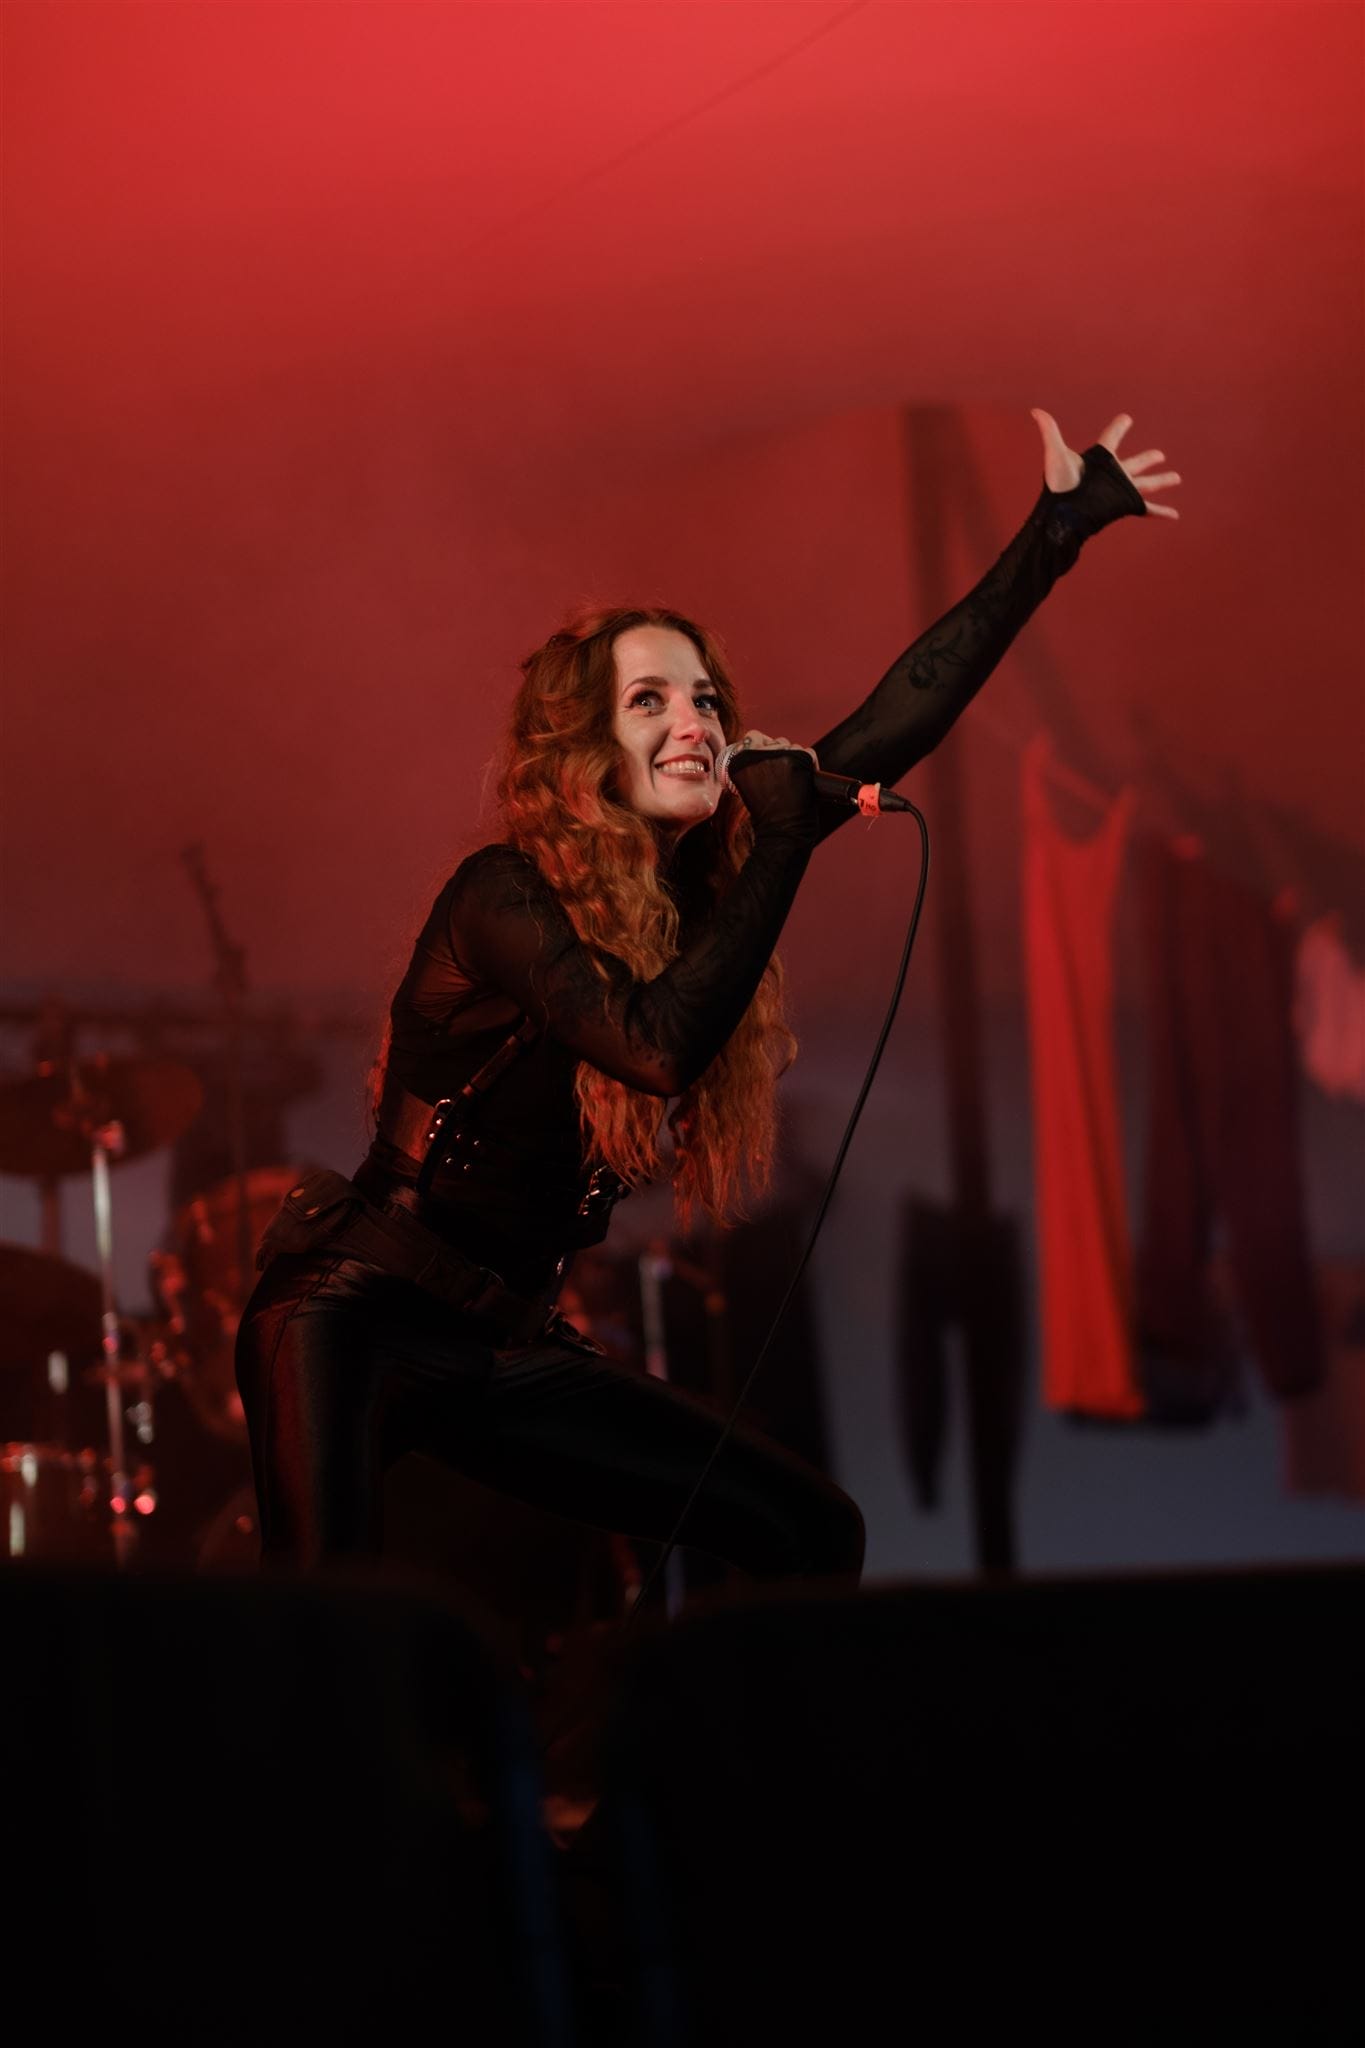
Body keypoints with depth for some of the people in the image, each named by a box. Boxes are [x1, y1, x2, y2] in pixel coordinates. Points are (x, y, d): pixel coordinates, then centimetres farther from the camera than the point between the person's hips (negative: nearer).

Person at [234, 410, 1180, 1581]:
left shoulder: (701, 887, 1)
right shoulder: (506, 896, -18)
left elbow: (902, 717, 3)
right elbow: (660, 1043, -34)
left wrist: (1060, 528, 3)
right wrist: (785, 841, -28)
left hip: (508, 1348, 8)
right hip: (354, 1318, -8)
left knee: (812, 1533, 5)